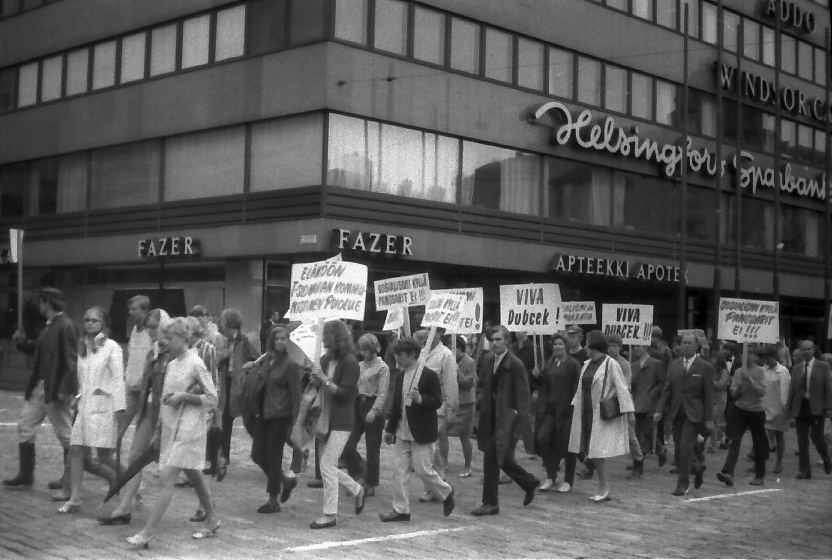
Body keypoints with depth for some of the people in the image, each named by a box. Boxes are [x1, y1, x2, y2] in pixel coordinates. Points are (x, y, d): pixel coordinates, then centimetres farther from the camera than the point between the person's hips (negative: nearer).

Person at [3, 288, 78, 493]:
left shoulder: (65, 326, -16)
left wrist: (66, 390, -24)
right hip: (39, 386, 10)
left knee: (65, 434, 2)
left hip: (56, 390, -10)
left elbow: (72, 360, -20)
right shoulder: (49, 326, 12)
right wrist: (24, 343, 6)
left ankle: (70, 480, 15)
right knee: (24, 426, 13)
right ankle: (25, 476, 22)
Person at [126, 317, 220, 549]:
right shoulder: (171, 364, 12)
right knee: (195, 477, 16)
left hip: (189, 429, -8)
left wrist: (184, 396, -20)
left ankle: (147, 533, -11)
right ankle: (212, 521, 29)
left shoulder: (196, 364, -11)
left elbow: (212, 399, -9)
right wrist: (158, 431, 17)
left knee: (167, 480, -11)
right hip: (171, 428, 8)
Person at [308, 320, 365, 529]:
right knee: (329, 465, 14)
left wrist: (325, 380, -22)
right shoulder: (325, 360, 9)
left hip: (341, 421, -8)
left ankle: (329, 514, -1)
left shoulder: (349, 363, -13)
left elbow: (345, 393, -17)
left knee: (327, 465, -9)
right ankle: (357, 490, 35)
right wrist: (315, 382, -2)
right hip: (326, 419, 8)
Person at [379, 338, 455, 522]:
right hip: (402, 431, 7)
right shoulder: (401, 377, 10)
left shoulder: (429, 375, -10)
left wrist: (420, 399, -28)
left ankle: (447, 493, 22)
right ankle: (400, 510, 10)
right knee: (400, 471, 4)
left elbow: (438, 402, -11)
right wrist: (390, 429, 15)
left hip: (422, 433, -7)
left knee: (423, 470, -3)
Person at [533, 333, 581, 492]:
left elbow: (577, 388, -10)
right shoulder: (549, 364, 13)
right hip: (550, 408, 5)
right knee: (542, 438, -7)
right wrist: (538, 376, 1)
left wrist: (573, 405, -19)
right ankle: (551, 475, 8)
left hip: (566, 409, -5)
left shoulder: (573, 364, -6)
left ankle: (568, 480, 16)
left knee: (566, 445, 2)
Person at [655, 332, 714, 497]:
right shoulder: (674, 365, 10)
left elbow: (708, 395, -3)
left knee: (686, 446, -11)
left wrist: (708, 419, -6)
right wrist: (660, 410, -1)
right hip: (676, 413, 5)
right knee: (678, 448, 8)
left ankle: (683, 484, -4)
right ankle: (697, 466, 35)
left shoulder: (705, 367, -3)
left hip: (693, 414, -5)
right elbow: (667, 389, 10)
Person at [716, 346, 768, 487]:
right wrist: (739, 386, -14)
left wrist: (750, 379, -22)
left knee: (759, 444, 7)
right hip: (740, 410, 2)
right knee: (735, 441, -11)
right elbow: (733, 394, 6)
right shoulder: (739, 371, 5)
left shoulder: (760, 372, -4)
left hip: (756, 411, -2)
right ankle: (728, 473, -20)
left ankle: (759, 476, 20)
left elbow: (762, 392, -14)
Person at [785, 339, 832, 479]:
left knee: (816, 436, -8)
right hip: (800, 407, 3)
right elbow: (792, 389, 11)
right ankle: (805, 471, 10)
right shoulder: (796, 368, 10)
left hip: (816, 407, -3)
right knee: (802, 441, 3)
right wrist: (789, 408, 7)